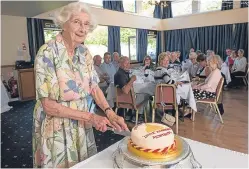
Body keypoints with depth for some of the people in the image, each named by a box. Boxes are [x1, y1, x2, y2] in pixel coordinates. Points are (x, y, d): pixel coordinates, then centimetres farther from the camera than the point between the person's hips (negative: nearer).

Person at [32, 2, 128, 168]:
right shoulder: (48, 52, -20)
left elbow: (94, 87, 1)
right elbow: (48, 105, -20)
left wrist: (110, 113, -13)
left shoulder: (84, 52, -2)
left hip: (82, 125, 5)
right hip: (57, 128, -5)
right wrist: (90, 117, -22)